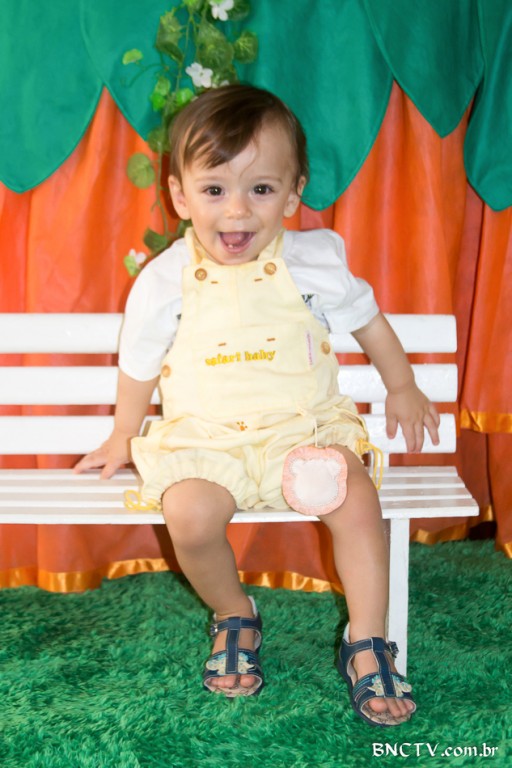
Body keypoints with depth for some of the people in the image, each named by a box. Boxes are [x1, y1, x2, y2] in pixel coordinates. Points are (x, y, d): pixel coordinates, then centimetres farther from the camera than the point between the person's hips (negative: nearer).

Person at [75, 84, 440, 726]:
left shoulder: (313, 262, -3)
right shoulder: (165, 280, -4)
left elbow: (368, 320, 14)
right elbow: (139, 364, 10)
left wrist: (402, 389, 22)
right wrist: (123, 436, 20)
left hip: (302, 426, 1)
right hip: (205, 436, 0)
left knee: (355, 499, -24)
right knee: (187, 515, -27)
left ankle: (366, 643, -2)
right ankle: (234, 616, 5)